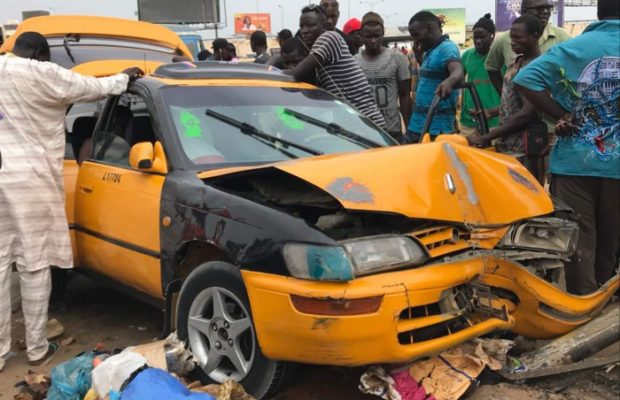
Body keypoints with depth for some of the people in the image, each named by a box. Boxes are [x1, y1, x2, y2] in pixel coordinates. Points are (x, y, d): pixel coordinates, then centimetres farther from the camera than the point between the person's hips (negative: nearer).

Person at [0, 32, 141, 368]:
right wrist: (125, 77, 18)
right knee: (34, 266, 4)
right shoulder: (40, 74, -7)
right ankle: (36, 348, 13)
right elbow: (94, 88, 1)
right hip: (29, 179, -5)